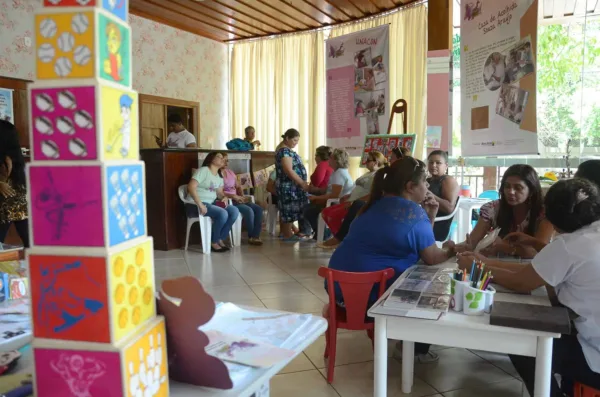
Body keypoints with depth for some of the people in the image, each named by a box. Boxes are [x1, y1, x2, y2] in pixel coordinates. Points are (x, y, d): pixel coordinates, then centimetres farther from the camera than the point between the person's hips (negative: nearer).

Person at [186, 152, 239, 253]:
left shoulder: (219, 176, 17)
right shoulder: (204, 170, -10)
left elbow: (219, 193, 18)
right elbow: (191, 187, -20)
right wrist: (200, 204, -27)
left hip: (211, 203, 8)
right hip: (195, 205, -8)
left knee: (234, 211, -12)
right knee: (223, 214, -29)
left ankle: (220, 239, -3)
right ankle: (213, 242, -9)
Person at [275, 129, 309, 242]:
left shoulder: (288, 151, 16)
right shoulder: (285, 151, -16)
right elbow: (289, 171, -23)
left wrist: (302, 183, 17)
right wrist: (303, 183, -20)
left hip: (293, 186, 10)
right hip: (288, 187, -10)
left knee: (288, 210, 12)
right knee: (290, 210, -6)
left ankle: (286, 233, 17)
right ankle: (288, 235, 0)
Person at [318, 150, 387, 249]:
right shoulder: (368, 174, 23)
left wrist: (354, 202, -22)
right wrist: (347, 197, 11)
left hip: (360, 205, -10)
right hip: (353, 203, 11)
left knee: (333, 215, -23)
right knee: (326, 212, 1)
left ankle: (339, 239, -2)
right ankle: (341, 238, 2)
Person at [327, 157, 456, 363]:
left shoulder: (377, 204, 13)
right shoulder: (413, 211, -12)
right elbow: (432, 258, -6)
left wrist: (429, 217, 9)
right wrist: (450, 250, 14)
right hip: (369, 294, -8)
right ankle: (418, 350, 29)